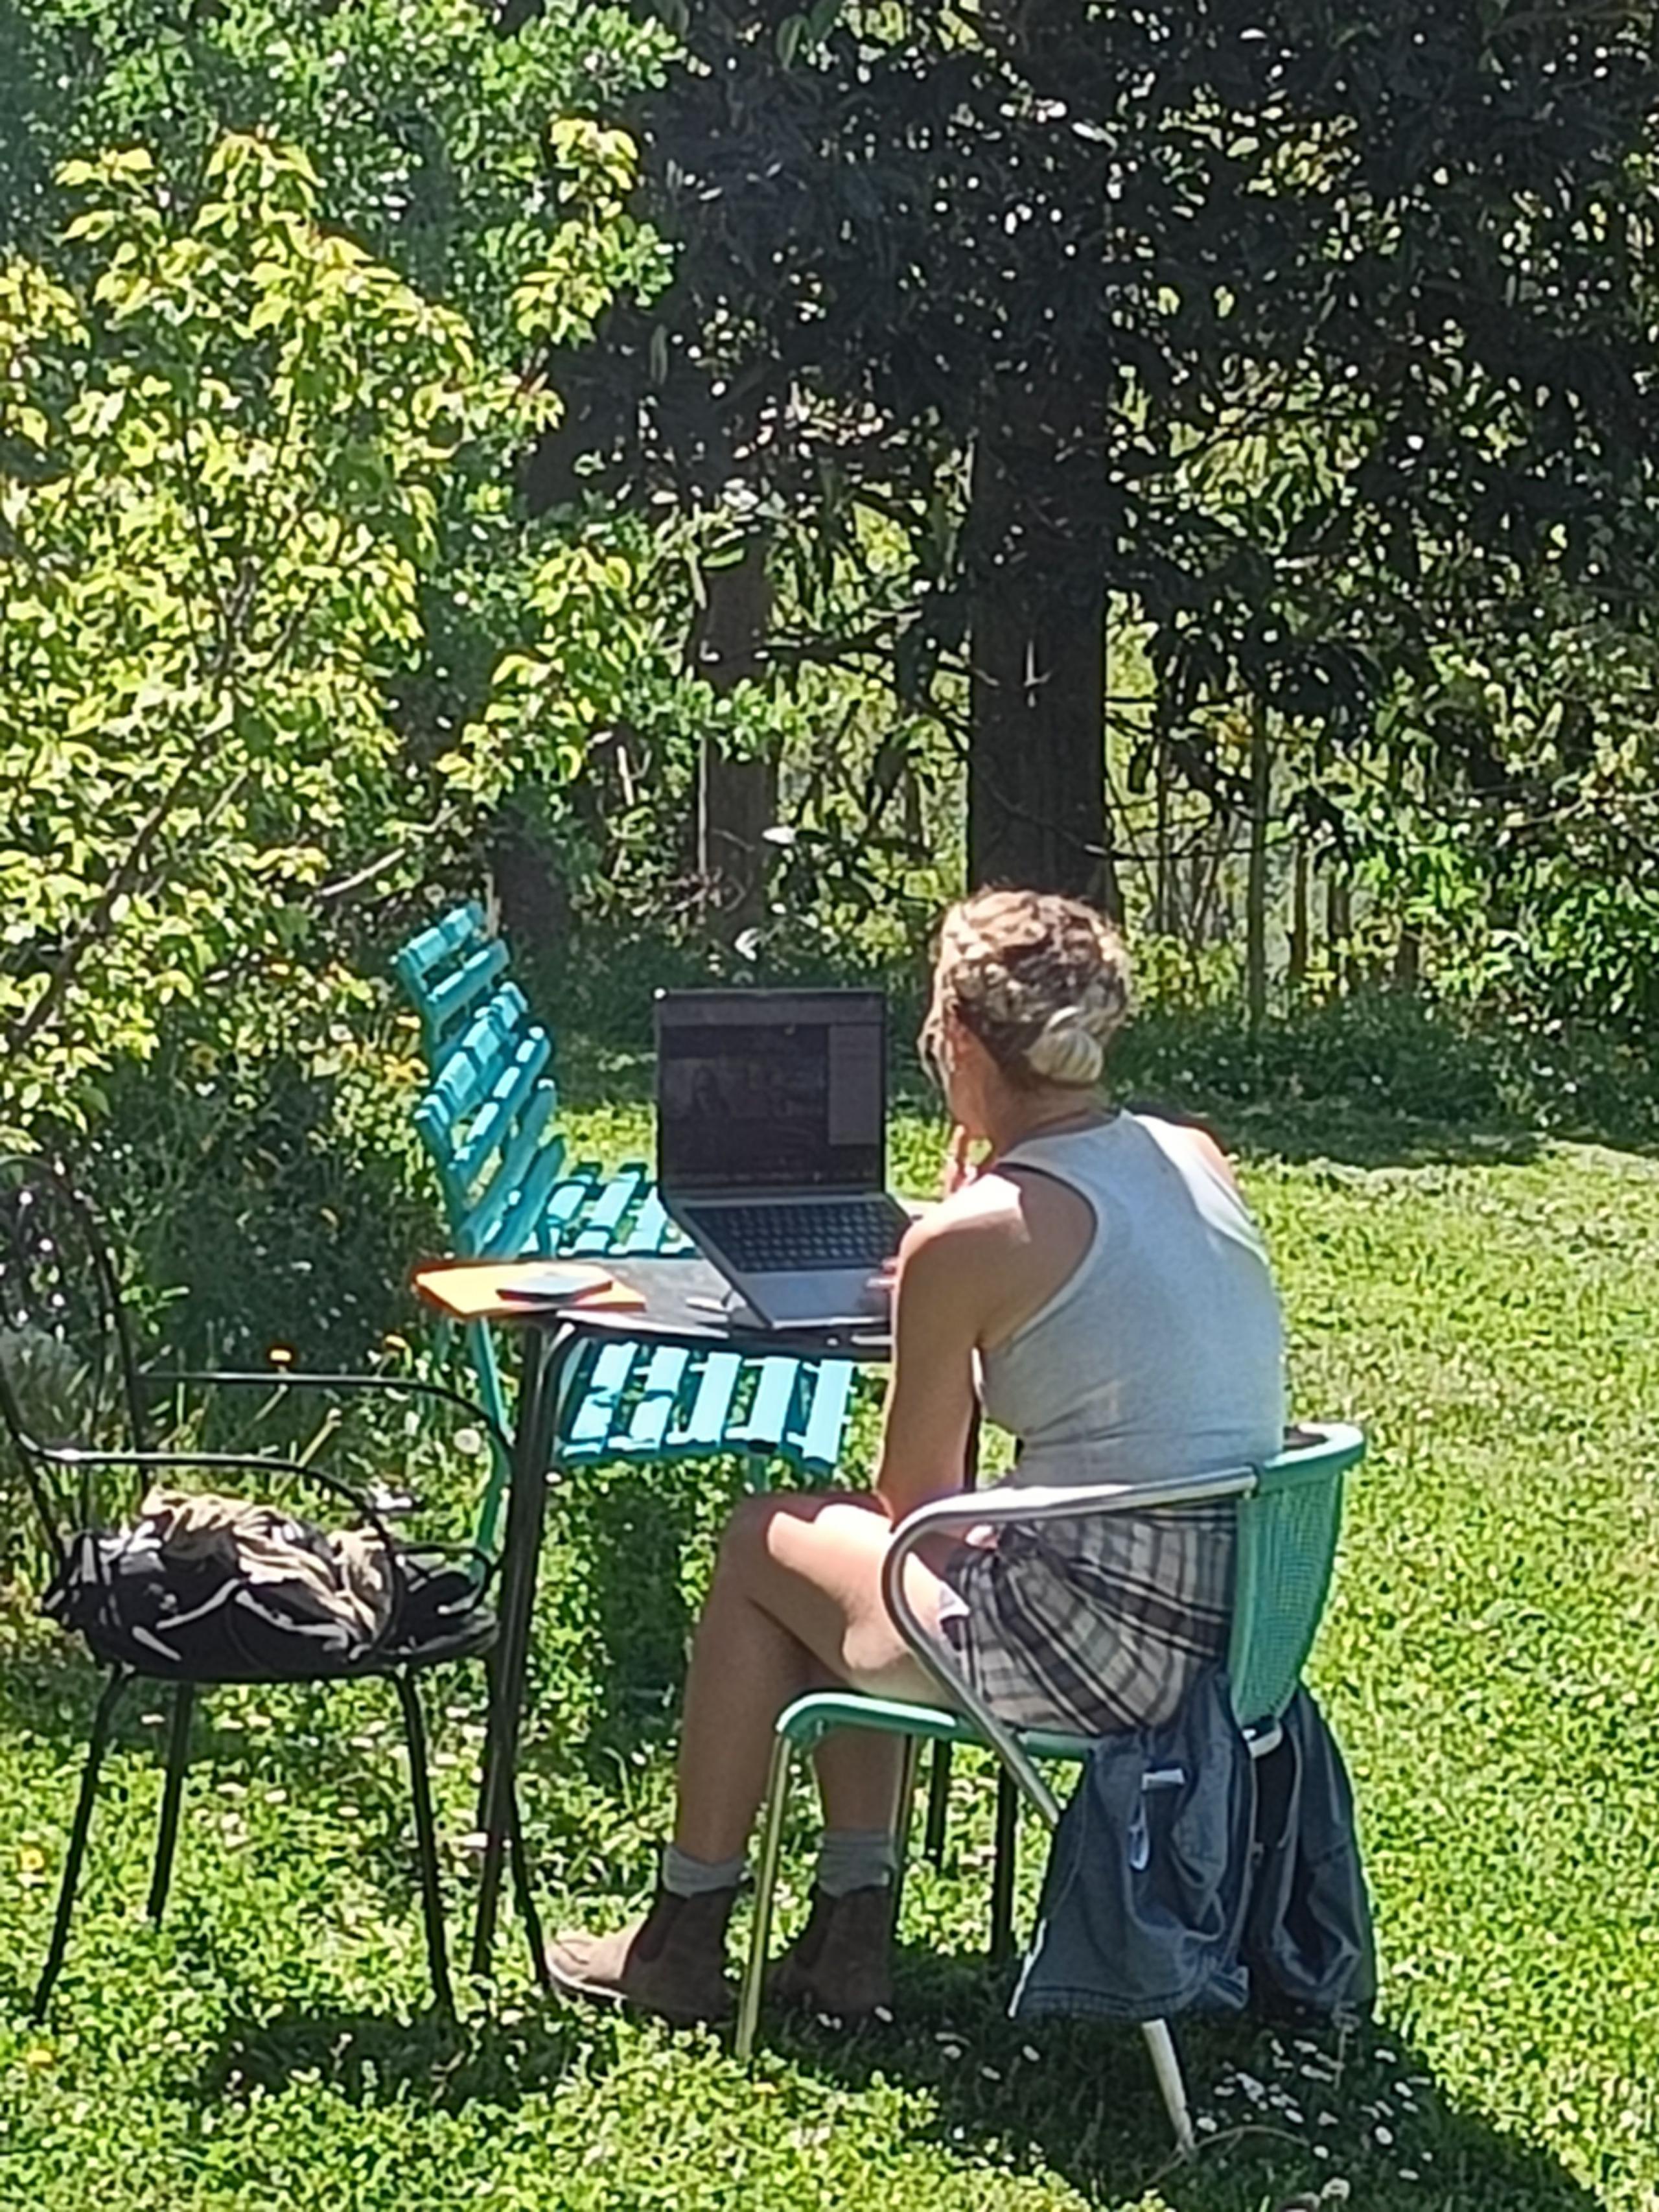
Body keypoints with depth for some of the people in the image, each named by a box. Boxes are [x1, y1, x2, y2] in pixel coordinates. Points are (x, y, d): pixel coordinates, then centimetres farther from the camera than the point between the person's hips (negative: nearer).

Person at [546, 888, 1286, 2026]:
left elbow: (916, 1496, -2)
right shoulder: (1194, 1157, 6)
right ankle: (851, 1931, 28)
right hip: (1241, 1622, 8)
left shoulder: (974, 1239, -15)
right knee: (847, 1535, 26)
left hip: (1113, 1646, -8)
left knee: (764, 1544, 16)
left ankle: (684, 1940, 27)